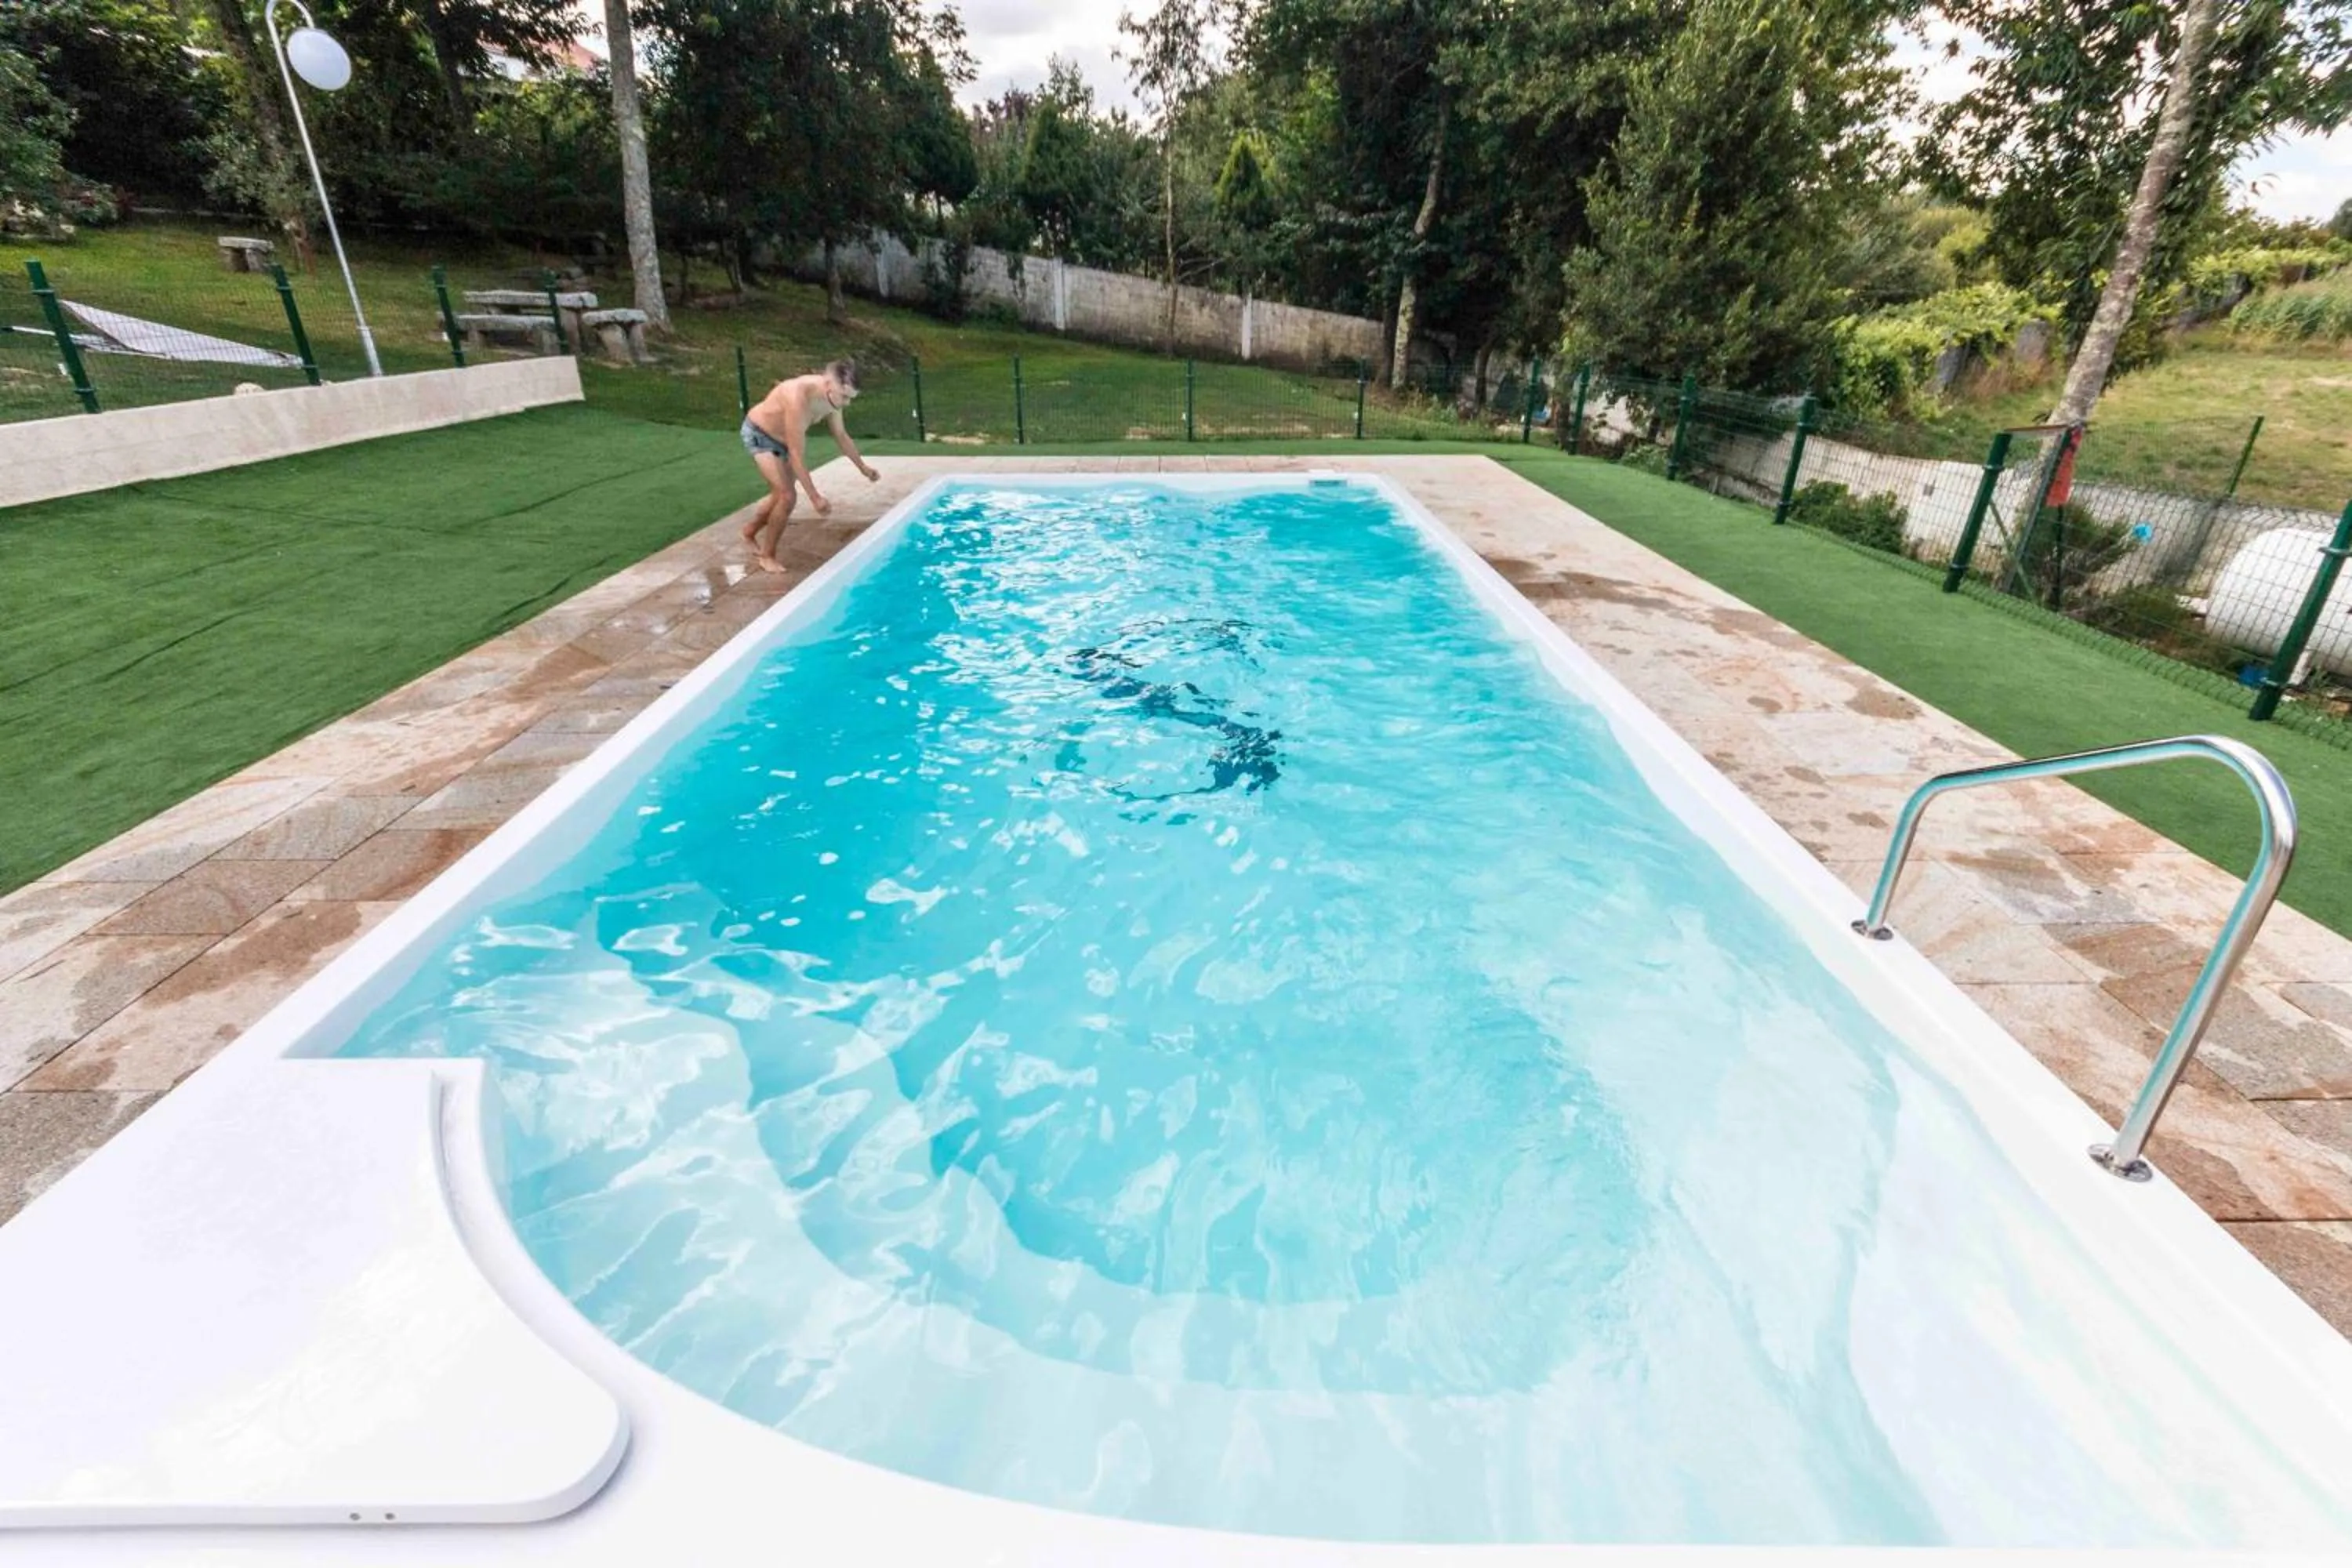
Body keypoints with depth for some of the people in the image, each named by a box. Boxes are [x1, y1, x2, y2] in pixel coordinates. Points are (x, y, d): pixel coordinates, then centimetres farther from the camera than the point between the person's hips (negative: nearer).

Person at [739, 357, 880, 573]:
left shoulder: (832, 396, -17)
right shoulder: (798, 398, -40)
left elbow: (841, 436, 4)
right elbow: (797, 455, -38)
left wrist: (863, 467, 11)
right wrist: (814, 497, -39)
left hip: (782, 438, 8)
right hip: (759, 435, -8)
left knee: (780, 495, 18)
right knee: (787, 496, -17)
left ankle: (750, 531, 44)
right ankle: (767, 556, 0)